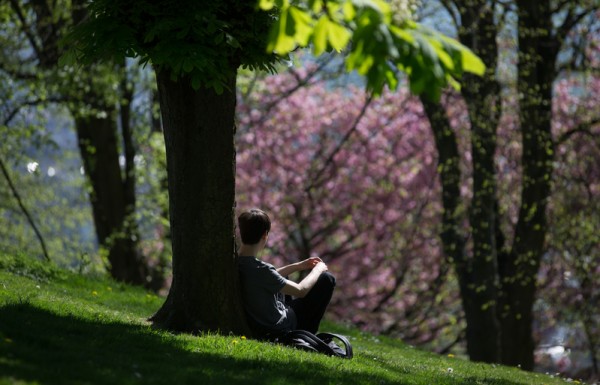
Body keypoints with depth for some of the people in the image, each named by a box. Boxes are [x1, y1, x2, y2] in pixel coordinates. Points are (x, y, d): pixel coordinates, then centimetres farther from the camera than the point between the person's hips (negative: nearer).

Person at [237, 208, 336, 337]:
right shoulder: (260, 269, -33)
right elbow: (300, 290, -20)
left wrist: (299, 266, 14)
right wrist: (317, 270, -3)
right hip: (279, 329, -8)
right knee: (327, 279, 2)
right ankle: (306, 334, 15)